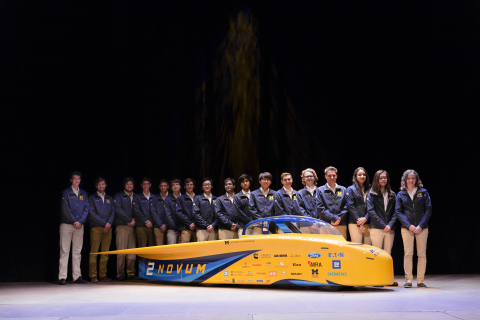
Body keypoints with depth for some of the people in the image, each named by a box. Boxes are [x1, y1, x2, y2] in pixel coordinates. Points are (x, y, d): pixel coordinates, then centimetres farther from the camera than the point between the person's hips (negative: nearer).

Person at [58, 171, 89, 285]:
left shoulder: (83, 194, 14)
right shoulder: (66, 193, 3)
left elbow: (86, 209, 8)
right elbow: (65, 209, -5)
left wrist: (80, 221, -7)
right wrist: (74, 221, -11)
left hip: (79, 225, 4)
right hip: (66, 224, -4)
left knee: (77, 251, 4)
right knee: (64, 251, -5)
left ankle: (77, 276, 6)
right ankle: (62, 277, -6)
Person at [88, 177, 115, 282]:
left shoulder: (109, 199, 20)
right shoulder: (92, 198, 8)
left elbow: (113, 212, 12)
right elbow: (92, 213, -2)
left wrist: (109, 223, -6)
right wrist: (104, 223, -8)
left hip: (108, 228, 4)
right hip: (96, 228, -4)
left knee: (105, 252, 2)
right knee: (94, 252, -7)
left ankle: (103, 275, 6)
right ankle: (93, 276, -5)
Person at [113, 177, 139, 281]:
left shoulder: (136, 197, 19)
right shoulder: (119, 196, 6)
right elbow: (118, 210, -6)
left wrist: (135, 220, -1)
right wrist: (130, 220, -9)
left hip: (132, 226, 4)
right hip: (122, 226, -4)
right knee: (121, 251, -8)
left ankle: (131, 273, 4)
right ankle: (120, 274, -5)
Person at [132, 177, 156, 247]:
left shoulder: (154, 198, 17)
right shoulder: (137, 198, 8)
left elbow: (155, 212, 10)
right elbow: (137, 212, -2)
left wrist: (150, 222, -5)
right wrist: (146, 221, -9)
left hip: (151, 226, 3)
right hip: (141, 226, -3)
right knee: (142, 247, -7)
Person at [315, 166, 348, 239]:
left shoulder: (343, 190, 14)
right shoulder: (320, 190, 7)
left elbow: (346, 207, 7)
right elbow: (320, 208, -2)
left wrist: (339, 218, -8)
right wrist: (334, 218, -10)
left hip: (341, 224, 2)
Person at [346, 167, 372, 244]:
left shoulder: (369, 190, 15)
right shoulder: (350, 189, 6)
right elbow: (350, 207, -3)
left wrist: (366, 218, -10)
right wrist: (359, 223, -9)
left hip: (367, 223, 3)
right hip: (355, 224, -3)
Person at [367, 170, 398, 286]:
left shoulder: (392, 195, 14)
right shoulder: (372, 194, 3)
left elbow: (395, 212, 10)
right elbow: (371, 211, -5)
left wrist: (390, 225, -6)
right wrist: (382, 225, -11)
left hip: (390, 229, 3)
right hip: (376, 228, -3)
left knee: (388, 255, 5)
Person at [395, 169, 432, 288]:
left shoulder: (423, 192, 8)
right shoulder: (400, 194, 8)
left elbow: (428, 210, 3)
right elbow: (398, 212, 2)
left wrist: (420, 225, -8)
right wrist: (409, 225, -10)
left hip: (422, 228, 0)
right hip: (406, 228, 0)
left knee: (422, 254, 0)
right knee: (408, 254, -3)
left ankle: (420, 280, 6)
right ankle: (408, 280, 2)